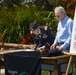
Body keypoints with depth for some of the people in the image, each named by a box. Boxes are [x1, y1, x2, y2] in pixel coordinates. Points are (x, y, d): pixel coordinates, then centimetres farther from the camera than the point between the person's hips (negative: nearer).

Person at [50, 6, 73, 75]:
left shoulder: (69, 22, -12)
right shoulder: (60, 22, 15)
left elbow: (71, 36, -16)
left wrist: (63, 46, -19)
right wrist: (55, 43, 10)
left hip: (66, 47, -8)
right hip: (60, 45, 8)